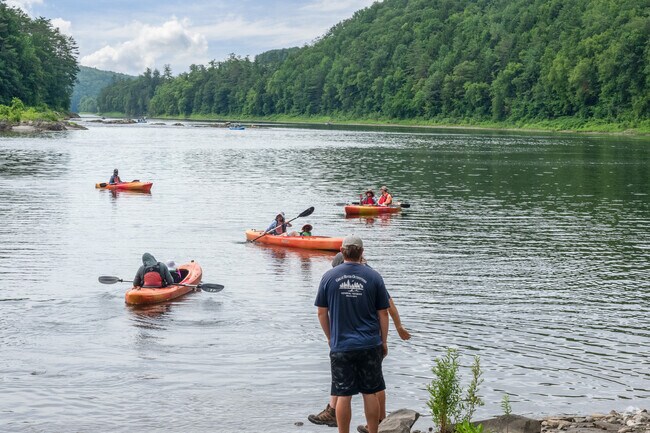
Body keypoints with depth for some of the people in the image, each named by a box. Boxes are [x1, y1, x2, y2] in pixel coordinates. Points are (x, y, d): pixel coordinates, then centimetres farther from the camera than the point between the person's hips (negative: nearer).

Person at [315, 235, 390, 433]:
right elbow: (383, 314, 1)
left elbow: (322, 313, 3)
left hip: (340, 346, 0)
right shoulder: (373, 277, -3)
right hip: (370, 345, 0)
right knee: (370, 393, 10)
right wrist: (383, 341, 12)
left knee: (343, 395, 5)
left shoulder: (329, 277, -2)